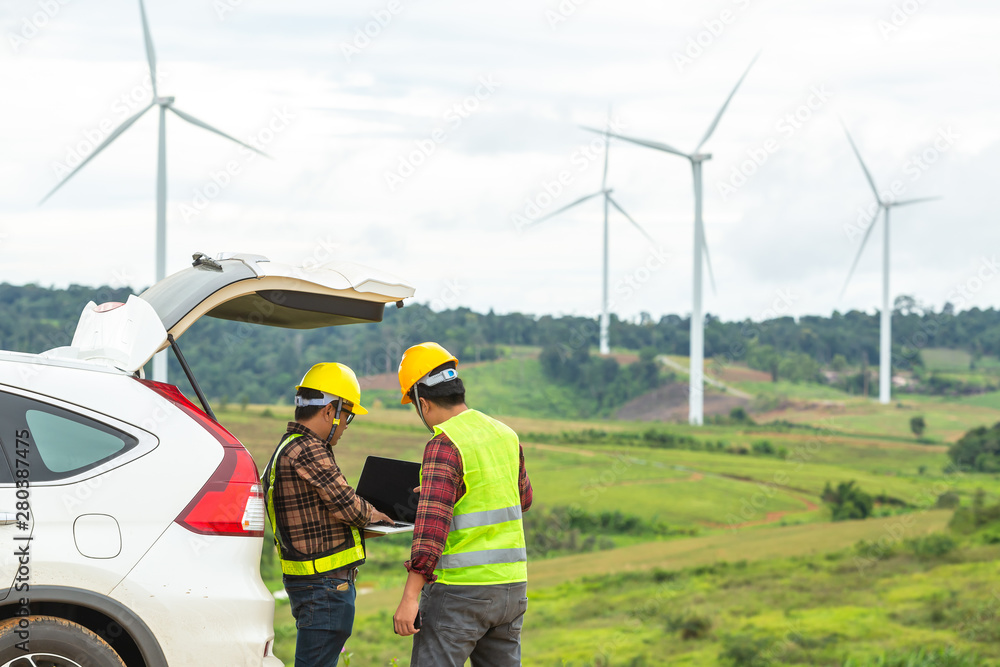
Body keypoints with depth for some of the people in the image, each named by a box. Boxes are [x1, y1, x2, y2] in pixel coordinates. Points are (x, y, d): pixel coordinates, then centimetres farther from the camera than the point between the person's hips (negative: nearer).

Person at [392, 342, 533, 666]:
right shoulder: (506, 435, 10)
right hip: (512, 586, 7)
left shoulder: (445, 445, -14)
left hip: (459, 589, -7)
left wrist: (409, 598, -26)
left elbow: (432, 524, -23)